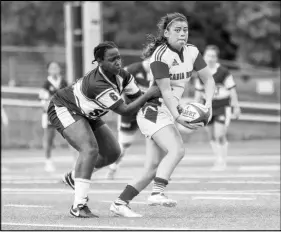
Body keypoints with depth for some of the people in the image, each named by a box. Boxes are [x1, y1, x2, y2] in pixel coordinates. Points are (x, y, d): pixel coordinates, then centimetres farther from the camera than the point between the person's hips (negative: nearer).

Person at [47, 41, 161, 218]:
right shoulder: (97, 84, -39)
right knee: (90, 148, -29)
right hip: (63, 109, -9)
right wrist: (149, 94, -32)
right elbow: (125, 111, -35)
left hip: (86, 115, 9)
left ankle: (74, 177, 32)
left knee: (113, 153, 8)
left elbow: (137, 97, -1)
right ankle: (79, 206, -28)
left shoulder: (122, 76, -14)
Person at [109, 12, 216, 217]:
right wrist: (178, 118, -29)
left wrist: (208, 103, -9)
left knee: (153, 168, 1)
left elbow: (208, 79, 9)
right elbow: (165, 91, -21)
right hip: (154, 111, -8)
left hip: (169, 114, 8)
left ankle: (120, 204, 5)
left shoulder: (191, 52, 5)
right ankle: (157, 193, -35)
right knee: (177, 149, -28)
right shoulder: (161, 55, -17)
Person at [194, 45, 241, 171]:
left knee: (220, 136, -10)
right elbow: (198, 92, 12)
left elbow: (232, 89, -7)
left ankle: (221, 161, 5)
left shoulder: (224, 72, -13)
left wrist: (236, 107, -5)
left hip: (222, 107, -5)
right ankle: (219, 158, 22)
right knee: (212, 137, 7)